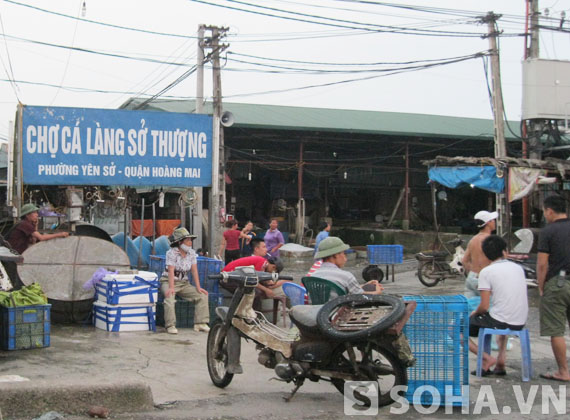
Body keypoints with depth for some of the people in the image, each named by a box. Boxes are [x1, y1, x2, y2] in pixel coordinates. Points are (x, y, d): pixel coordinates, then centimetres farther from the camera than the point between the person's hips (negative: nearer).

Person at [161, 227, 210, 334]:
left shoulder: (191, 253, 1)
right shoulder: (172, 253, -15)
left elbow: (194, 271, -1)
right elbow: (171, 271, -25)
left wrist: (198, 287, -10)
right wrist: (171, 288, -36)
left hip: (183, 282, 6)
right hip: (168, 281, -5)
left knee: (202, 295, -11)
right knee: (170, 297, -35)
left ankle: (200, 323, -12)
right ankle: (170, 326, -31)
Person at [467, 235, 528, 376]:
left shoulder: (486, 271, -9)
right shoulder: (518, 268, 8)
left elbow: (484, 307, -12)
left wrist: (474, 313, 11)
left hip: (499, 320, -6)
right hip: (520, 324, 6)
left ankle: (487, 358, -3)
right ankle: (501, 361, 24)